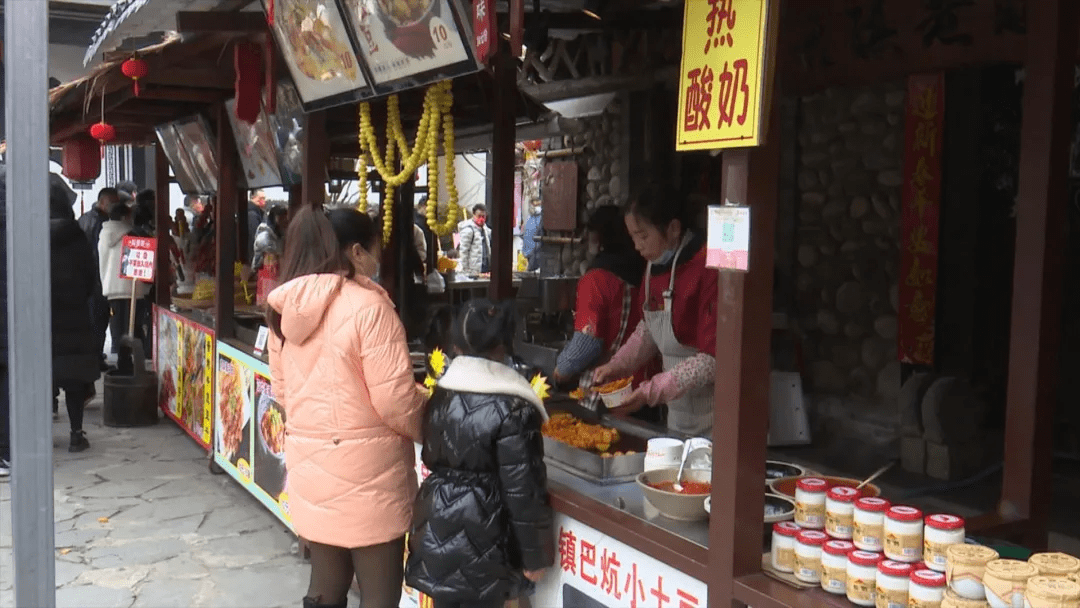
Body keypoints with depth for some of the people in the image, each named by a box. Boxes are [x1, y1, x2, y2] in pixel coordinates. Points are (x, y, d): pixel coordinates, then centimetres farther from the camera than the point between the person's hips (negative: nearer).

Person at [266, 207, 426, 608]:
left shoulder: (286, 309, 5)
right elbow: (395, 400, -17)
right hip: (365, 468, -7)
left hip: (309, 463, 7)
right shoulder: (367, 306, -17)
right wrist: (432, 425, 1)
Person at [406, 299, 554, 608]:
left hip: (436, 527, 6)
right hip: (480, 539, -6)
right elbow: (522, 489, -15)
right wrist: (534, 556, -7)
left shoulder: (439, 395, 2)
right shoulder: (512, 409, -17)